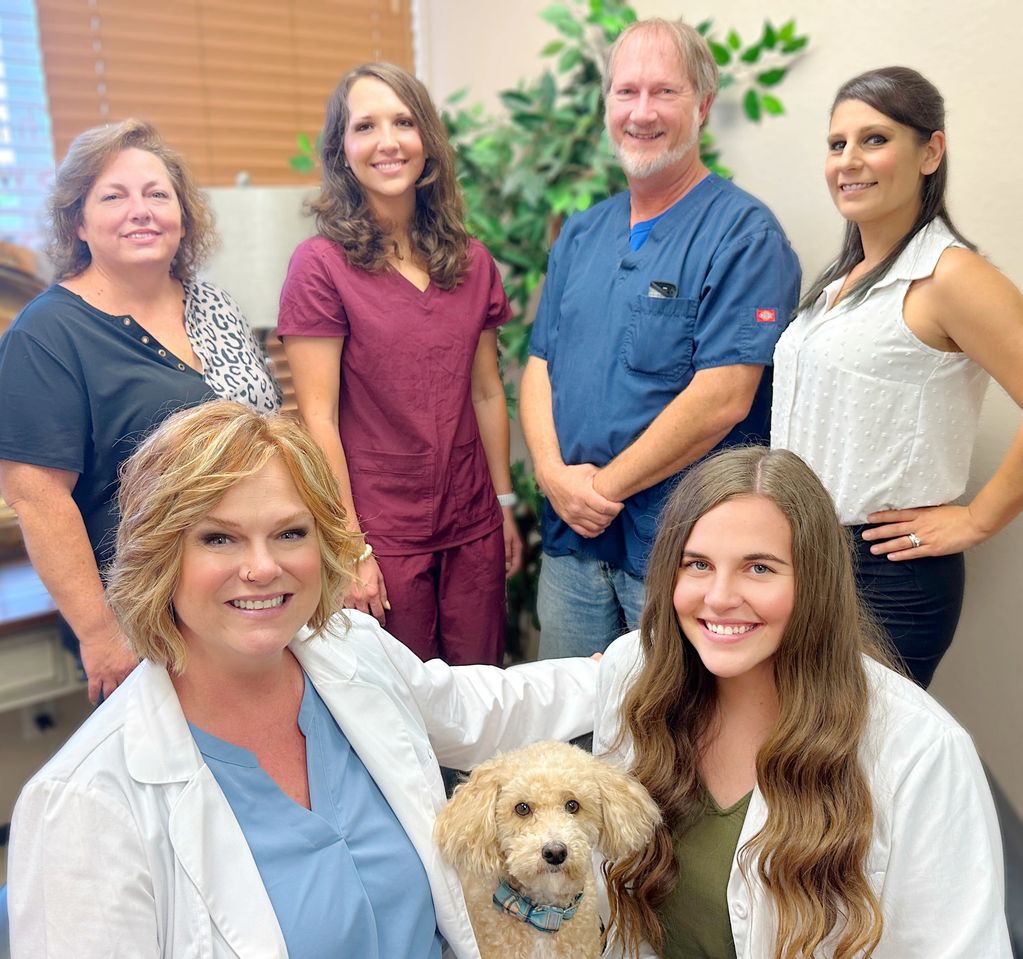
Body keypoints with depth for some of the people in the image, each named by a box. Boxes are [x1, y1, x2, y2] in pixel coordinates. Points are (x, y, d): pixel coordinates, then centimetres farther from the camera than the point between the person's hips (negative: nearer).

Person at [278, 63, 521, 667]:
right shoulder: (322, 264, -8)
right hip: (382, 535, -4)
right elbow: (318, 418, -10)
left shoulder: (471, 261, 6)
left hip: (474, 528, 4)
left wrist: (506, 505, 11)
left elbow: (486, 391, 11)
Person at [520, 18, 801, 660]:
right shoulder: (581, 235, 11)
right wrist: (554, 473, -8)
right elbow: (541, 363, 9)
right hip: (571, 537, 6)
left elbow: (722, 398, -19)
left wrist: (606, 485, -13)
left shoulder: (744, 233, -10)